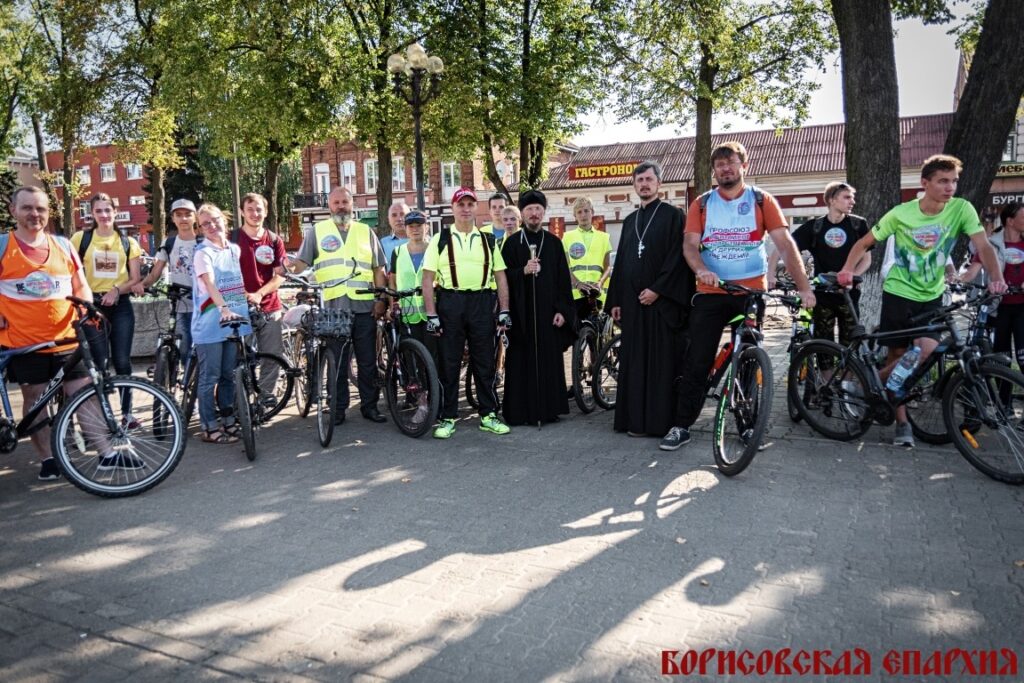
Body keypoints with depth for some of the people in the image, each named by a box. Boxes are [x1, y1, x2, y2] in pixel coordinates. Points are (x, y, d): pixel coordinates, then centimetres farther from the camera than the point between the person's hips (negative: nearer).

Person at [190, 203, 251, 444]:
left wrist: (250, 297, 12)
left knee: (229, 375, 13)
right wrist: (224, 309, -36)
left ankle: (227, 420, 24)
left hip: (235, 322, 6)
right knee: (210, 377, 0)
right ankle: (209, 427, 8)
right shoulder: (203, 252, -7)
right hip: (210, 324, -6)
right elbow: (210, 284, -22)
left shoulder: (235, 250, 12)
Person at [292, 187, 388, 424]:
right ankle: (338, 409, 13)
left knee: (368, 361, 6)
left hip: (365, 307, 1)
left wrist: (380, 300, 4)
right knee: (337, 362, 4)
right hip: (332, 308, -1)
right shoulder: (316, 231, 10)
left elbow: (378, 270, 12)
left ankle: (370, 405, 17)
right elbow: (301, 263, 5)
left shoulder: (366, 232, 14)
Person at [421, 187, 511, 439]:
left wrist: (504, 310, 2)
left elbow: (500, 276, 11)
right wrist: (431, 315, -8)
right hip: (450, 303, -2)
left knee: (484, 362, 6)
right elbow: (428, 278, 0)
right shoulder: (440, 240, 6)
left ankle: (488, 415, 16)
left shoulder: (488, 241, 13)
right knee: (448, 363, 3)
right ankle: (447, 418, 12)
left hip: (481, 304, 2)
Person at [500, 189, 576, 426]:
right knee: (522, 362, -1)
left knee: (550, 361, 4)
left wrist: (562, 310, -2)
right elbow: (504, 276, -1)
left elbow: (563, 279, 7)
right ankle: (519, 412, 5)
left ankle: (549, 408, 14)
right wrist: (523, 271, -20)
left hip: (548, 313, 2)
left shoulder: (554, 242, 9)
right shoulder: (512, 243, 4)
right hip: (521, 313, -2)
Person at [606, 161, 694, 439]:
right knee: (634, 362, 6)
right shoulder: (629, 221, 18)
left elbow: (677, 256, -9)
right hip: (632, 302, 6)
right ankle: (636, 419, 12)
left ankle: (661, 419, 2)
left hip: (662, 301, -6)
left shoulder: (673, 215, 0)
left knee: (662, 362, -3)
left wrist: (657, 289, -16)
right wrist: (615, 300, 11)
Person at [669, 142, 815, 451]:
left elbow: (786, 244, -4)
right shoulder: (702, 204, 7)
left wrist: (804, 287, -15)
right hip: (710, 293, 1)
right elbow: (689, 244, -3)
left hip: (751, 293, 0)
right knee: (696, 363, -2)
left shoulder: (762, 201, 3)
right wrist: (702, 270, -25)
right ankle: (681, 426, 6)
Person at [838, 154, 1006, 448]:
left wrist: (997, 278, -33)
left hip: (931, 296, 2)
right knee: (898, 355, 3)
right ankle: (902, 422, 17)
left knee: (928, 352, -18)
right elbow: (864, 243, -2)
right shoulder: (900, 214, -11)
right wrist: (846, 270, -17)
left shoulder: (961, 209, -8)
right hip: (898, 293, -1)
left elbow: (983, 246, -16)